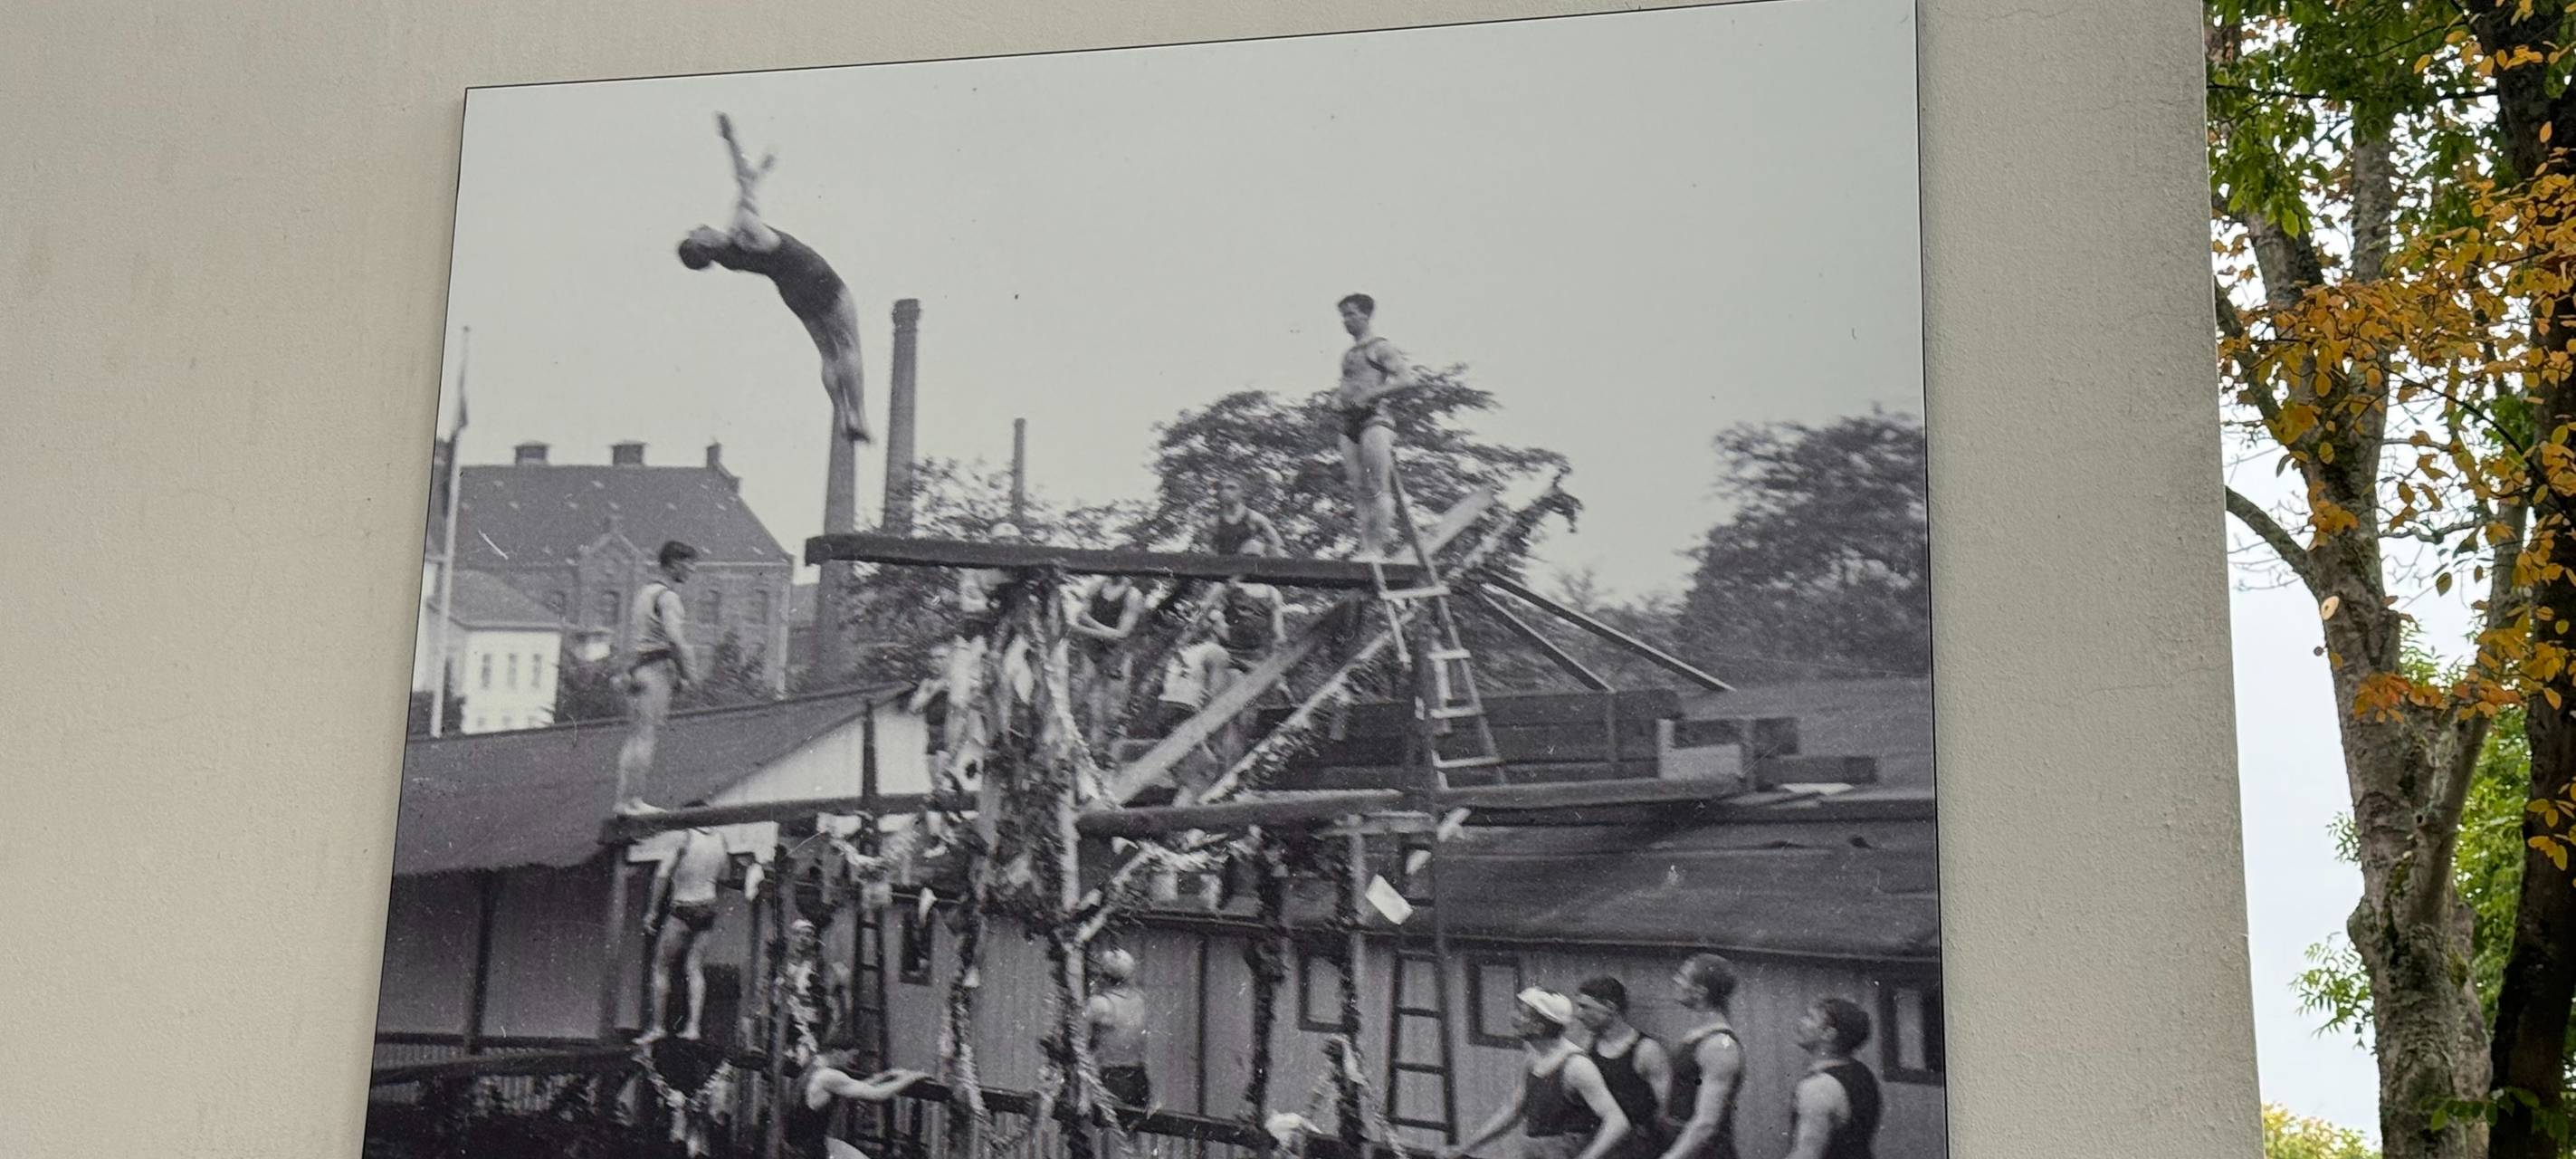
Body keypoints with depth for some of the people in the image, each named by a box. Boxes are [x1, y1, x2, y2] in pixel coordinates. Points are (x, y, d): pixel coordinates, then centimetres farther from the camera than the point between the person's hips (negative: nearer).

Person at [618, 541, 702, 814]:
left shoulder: (645, 593, 19)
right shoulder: (667, 597, -11)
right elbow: (675, 639, -23)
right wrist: (690, 674, -13)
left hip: (640, 667, 10)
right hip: (658, 670, -10)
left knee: (635, 737, 9)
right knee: (647, 737, -9)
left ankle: (625, 799, 10)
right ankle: (633, 799, -10)